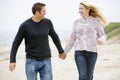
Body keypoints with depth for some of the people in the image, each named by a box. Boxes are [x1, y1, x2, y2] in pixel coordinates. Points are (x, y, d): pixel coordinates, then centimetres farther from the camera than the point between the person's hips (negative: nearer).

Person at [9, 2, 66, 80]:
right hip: (31, 61, -2)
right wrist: (12, 61, -11)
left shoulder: (47, 22, -2)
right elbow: (16, 43, -3)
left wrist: (61, 51, 27)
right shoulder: (25, 26, -10)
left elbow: (54, 36, 15)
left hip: (46, 61, 2)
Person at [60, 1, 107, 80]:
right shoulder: (77, 22, 8)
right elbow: (72, 39, 15)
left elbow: (103, 35, 0)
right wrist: (65, 52, 14)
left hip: (92, 52, -1)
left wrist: (100, 40, -24)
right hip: (79, 52, 1)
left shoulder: (96, 21, 1)